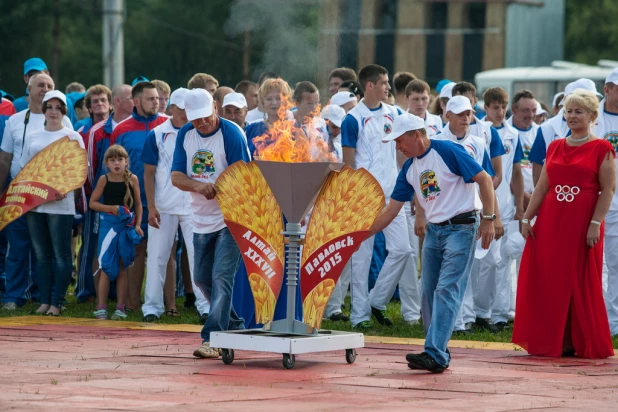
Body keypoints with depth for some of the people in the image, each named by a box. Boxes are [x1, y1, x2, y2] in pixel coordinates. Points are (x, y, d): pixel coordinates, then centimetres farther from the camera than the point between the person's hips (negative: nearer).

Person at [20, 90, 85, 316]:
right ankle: (44, 301, 8)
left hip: (61, 203, -4)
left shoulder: (72, 137, 4)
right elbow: (24, 169, 17)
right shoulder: (32, 137, 14)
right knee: (41, 254, 5)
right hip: (34, 202, 4)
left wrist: (64, 189, -15)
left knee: (60, 254, -4)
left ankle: (57, 302, -3)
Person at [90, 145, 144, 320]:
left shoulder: (132, 179, 1)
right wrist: (110, 208, -12)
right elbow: (93, 202, 2)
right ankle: (101, 308, 1)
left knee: (122, 267, 6)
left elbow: (138, 204, 6)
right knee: (106, 267, -1)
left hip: (127, 226, 1)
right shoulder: (104, 179, -1)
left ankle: (121, 308, 10)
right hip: (108, 225, -1)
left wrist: (138, 224, -3)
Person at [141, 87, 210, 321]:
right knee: (158, 255, 3)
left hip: (194, 205, 1)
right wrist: (151, 207, -6)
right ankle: (153, 306, 9)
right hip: (164, 206, 0)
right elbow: (149, 173, 1)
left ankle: (205, 305, 3)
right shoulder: (157, 135, 0)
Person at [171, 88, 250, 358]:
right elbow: (176, 176, 0)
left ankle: (213, 338, -15)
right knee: (203, 279, 13)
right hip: (202, 219, 7)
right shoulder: (185, 135, 4)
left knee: (222, 277, -14)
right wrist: (199, 186, -21)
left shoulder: (231, 134, -13)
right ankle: (235, 327, 30)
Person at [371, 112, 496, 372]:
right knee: (429, 292, 6)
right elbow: (391, 210, 14)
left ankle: (435, 355, -20)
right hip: (433, 231, 8)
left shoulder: (448, 152, -11)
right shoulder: (409, 169, 11)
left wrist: (488, 219, -17)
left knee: (447, 290, -14)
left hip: (460, 227, -8)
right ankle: (437, 351, 14)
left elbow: (484, 179, -12)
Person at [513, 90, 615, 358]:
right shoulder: (555, 147, 13)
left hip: (582, 223, -5)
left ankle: (584, 343, 8)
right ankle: (551, 342, 11)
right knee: (547, 281, 3)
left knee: (581, 284, -1)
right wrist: (527, 218, 7)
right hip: (550, 222, 5)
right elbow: (542, 186, 13)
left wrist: (595, 223, -16)